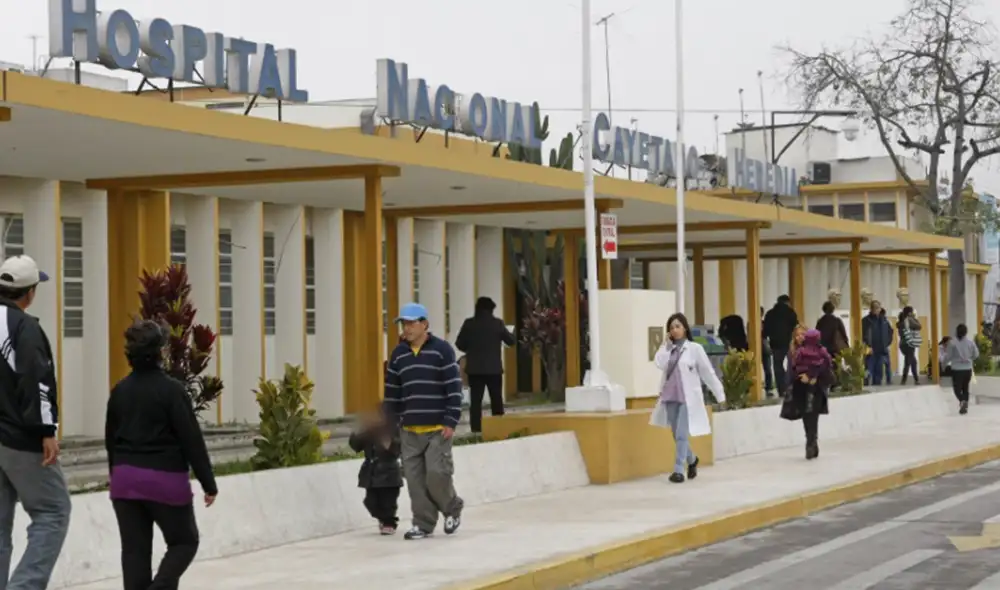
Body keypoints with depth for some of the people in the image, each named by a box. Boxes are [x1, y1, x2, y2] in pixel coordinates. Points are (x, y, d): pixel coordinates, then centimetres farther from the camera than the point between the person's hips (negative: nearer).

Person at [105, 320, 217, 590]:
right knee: (184, 541, 10)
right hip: (165, 479, -5)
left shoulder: (120, 390, 6)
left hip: (126, 479, 5)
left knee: (134, 548, 8)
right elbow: (192, 439, -12)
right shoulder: (171, 389, -12)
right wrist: (208, 483, -6)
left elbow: (111, 439, 14)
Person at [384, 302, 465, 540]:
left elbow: (454, 388, -7)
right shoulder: (398, 355, 11)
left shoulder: (442, 350, -4)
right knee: (415, 477, 2)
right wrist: (389, 424, 14)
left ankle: (452, 509, 16)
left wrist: (451, 422, -12)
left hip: (438, 428, -5)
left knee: (437, 474, -10)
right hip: (409, 430, 5)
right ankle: (423, 523, 11)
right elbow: (392, 393, 16)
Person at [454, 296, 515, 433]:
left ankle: (476, 428, -5)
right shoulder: (497, 323, -5)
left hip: (475, 368, 0)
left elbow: (459, 344, 1)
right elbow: (511, 341, 2)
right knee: (496, 399, 10)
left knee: (475, 399, 1)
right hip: (494, 368, 0)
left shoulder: (469, 323, -3)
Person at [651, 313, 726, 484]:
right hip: (670, 398, 5)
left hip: (688, 398, -5)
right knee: (677, 436, 12)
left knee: (682, 435, -12)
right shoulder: (667, 349, 10)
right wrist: (667, 344, -5)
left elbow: (708, 372, -1)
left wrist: (720, 395, 0)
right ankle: (692, 460, 37)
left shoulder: (694, 348, -2)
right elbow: (659, 364, -10)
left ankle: (678, 470, -10)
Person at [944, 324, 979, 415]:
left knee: (957, 388, 4)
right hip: (968, 369, 3)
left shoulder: (953, 342, -13)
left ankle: (962, 401, -23)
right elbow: (976, 354, 5)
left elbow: (948, 356, -5)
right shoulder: (971, 341, -4)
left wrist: (945, 362, 16)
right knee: (965, 387, 18)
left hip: (956, 369, -3)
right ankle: (965, 405, 17)